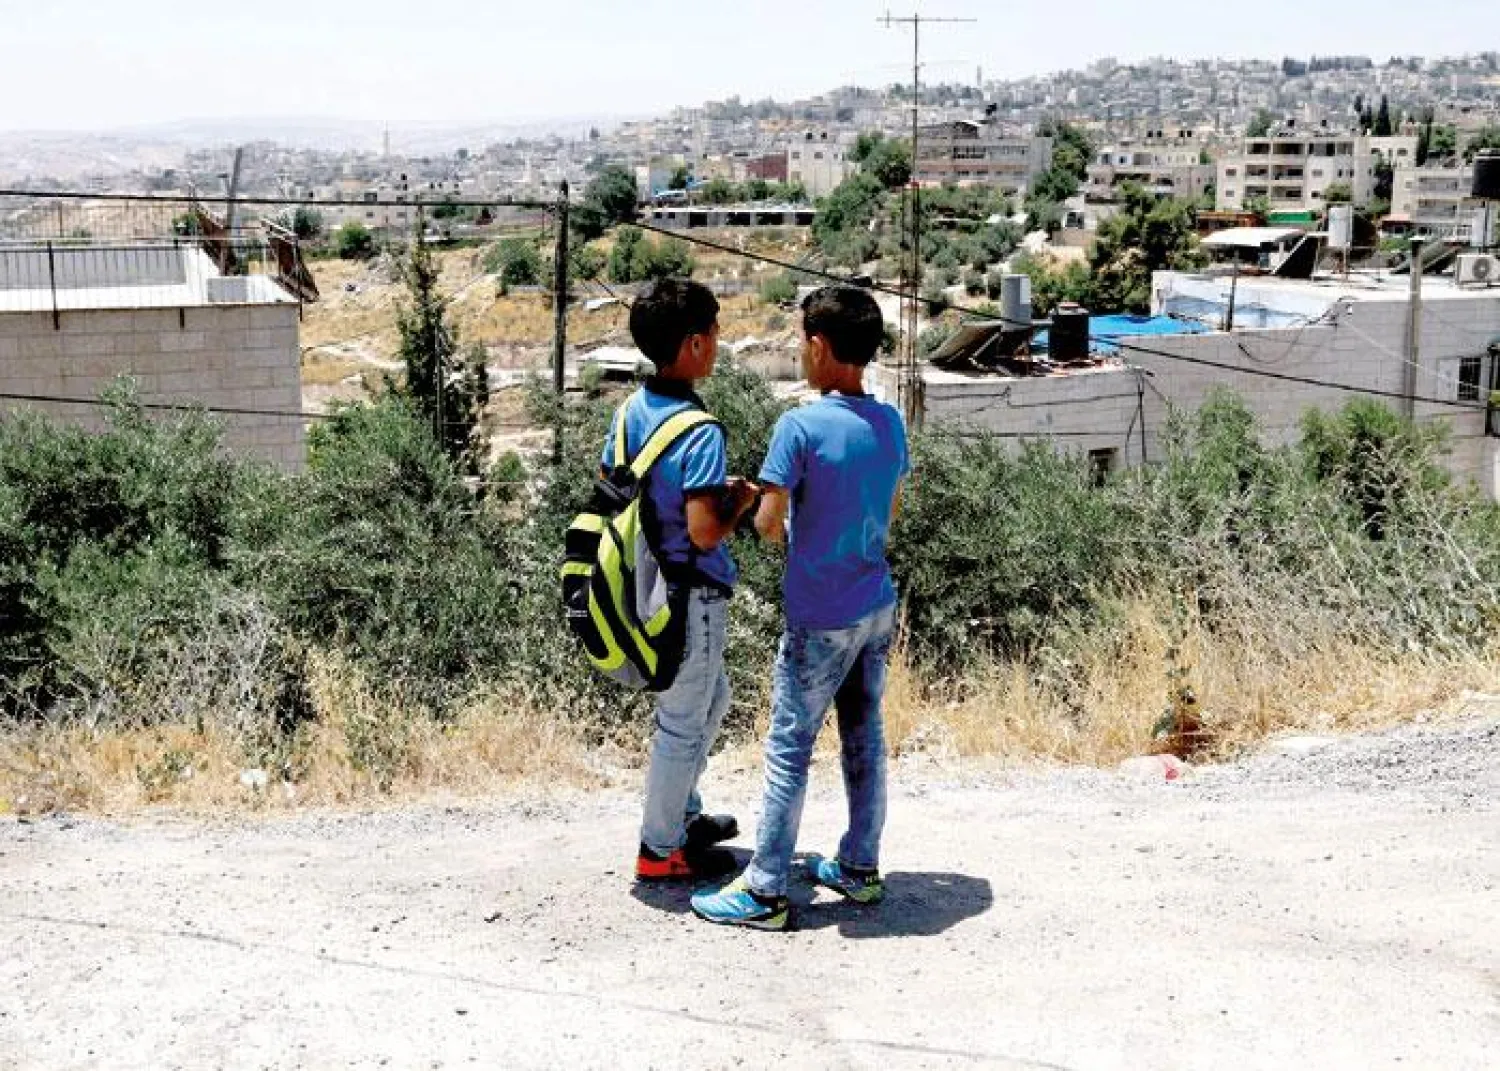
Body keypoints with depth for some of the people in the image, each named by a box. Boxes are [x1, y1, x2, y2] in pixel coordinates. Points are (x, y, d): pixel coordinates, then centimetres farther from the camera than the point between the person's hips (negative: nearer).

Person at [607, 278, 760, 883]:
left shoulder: (631, 411, 1)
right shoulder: (700, 431, -25)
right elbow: (704, 531, -29)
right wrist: (739, 500, -8)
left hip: (647, 581, 9)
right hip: (689, 595, -9)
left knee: (711, 696, 27)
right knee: (683, 721, 7)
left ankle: (683, 812, 40)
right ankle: (661, 849, 21)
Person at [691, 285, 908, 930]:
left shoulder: (800, 426, -19)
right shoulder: (890, 423, 2)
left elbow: (768, 522, -17)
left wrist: (766, 511, 3)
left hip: (821, 620, -7)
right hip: (878, 607, 7)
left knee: (789, 750, 1)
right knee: (864, 737, 16)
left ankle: (764, 892, 8)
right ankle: (860, 868, 26)